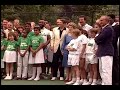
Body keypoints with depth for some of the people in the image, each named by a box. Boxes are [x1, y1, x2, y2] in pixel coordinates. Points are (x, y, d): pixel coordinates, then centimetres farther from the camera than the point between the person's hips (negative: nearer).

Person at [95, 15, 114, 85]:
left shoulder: (108, 28, -13)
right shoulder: (104, 29, 20)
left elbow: (99, 38, -19)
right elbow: (99, 40, 20)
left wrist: (96, 39, 0)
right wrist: (98, 40, 0)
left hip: (106, 53, -11)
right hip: (102, 52, 11)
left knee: (106, 71, -10)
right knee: (102, 70, 16)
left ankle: (107, 83, -8)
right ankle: (104, 83, 24)